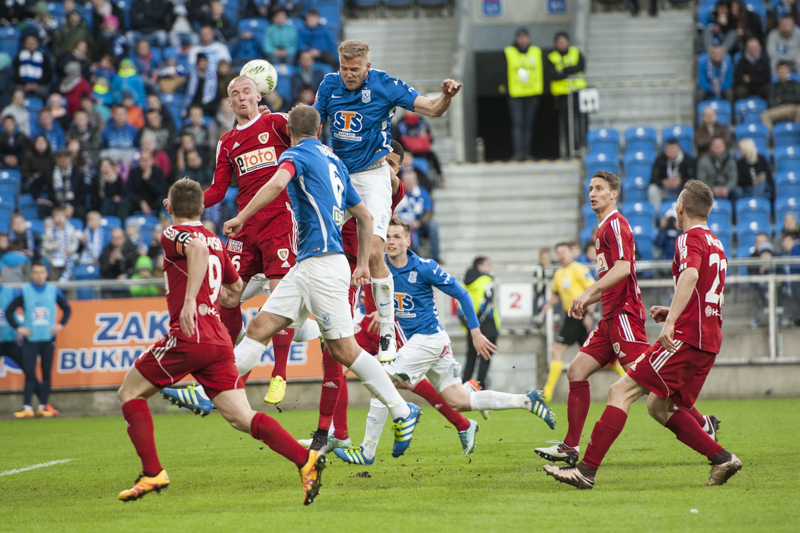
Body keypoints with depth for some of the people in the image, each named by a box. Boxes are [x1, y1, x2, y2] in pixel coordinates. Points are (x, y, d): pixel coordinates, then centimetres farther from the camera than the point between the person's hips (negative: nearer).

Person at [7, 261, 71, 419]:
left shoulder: (54, 291, 4)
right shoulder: (24, 292, -1)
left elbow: (66, 309, 16)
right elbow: (9, 311, 3)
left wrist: (61, 324, 4)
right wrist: (18, 327, -4)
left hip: (48, 339, 2)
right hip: (30, 339, -2)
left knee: (46, 373, 3)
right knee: (29, 373, -5)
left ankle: (43, 406, 9)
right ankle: (27, 407, -6)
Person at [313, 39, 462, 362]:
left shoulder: (385, 86, -12)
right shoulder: (329, 85, 0)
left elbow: (432, 109, -13)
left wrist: (447, 95, -34)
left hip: (372, 176, -5)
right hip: (337, 176, 5)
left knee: (374, 253, -18)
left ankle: (387, 330, -9)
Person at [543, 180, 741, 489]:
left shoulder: (691, 239, -7)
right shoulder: (715, 244, 22)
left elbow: (690, 276, -29)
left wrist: (671, 321, -37)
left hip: (686, 338, -9)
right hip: (708, 340, 9)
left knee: (621, 391, -12)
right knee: (659, 407, 17)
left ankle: (587, 470, -19)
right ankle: (722, 459, 11)